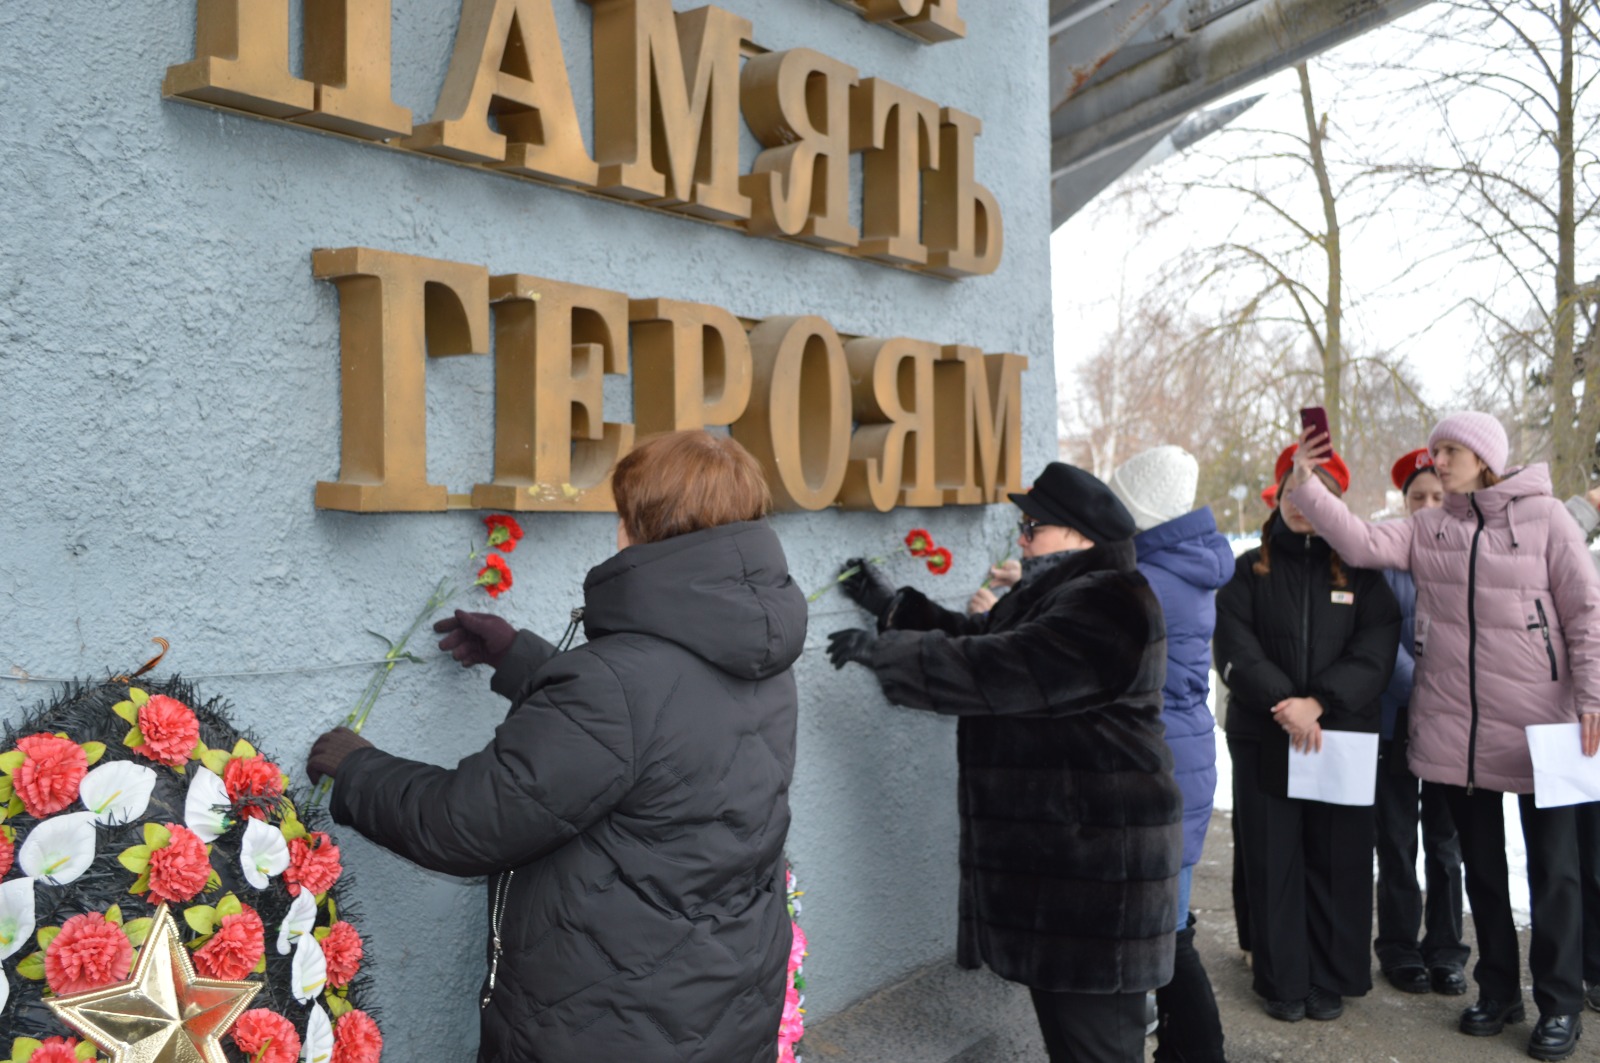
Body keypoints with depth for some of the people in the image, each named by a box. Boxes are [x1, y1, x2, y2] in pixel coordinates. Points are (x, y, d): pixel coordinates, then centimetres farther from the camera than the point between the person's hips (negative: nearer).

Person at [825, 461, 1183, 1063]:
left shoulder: (1108, 606, -18)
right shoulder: (1053, 595, 16)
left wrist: (882, 650, -19)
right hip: (1050, 845, 10)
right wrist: (892, 606, 20)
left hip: (1094, 860, -10)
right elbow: (980, 640, 27)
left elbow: (1001, 670, -25)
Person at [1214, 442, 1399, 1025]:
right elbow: (1234, 649, -4)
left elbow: (1376, 652, -4)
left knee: (1337, 861, 4)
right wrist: (1283, 704, -17)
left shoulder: (1359, 573, 8)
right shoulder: (1248, 571, 7)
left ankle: (1331, 980, 17)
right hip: (1263, 740, 0)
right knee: (1273, 861, 3)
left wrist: (1319, 702, -17)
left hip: (1343, 737, 0)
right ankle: (1282, 982, 14)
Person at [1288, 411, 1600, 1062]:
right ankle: (1497, 988, 29)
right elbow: (1363, 544, -9)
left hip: (1538, 726, -3)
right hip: (1453, 727, 3)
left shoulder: (1542, 517, -3)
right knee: (1481, 863, 14)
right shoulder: (1426, 529, 6)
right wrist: (1304, 485, -17)